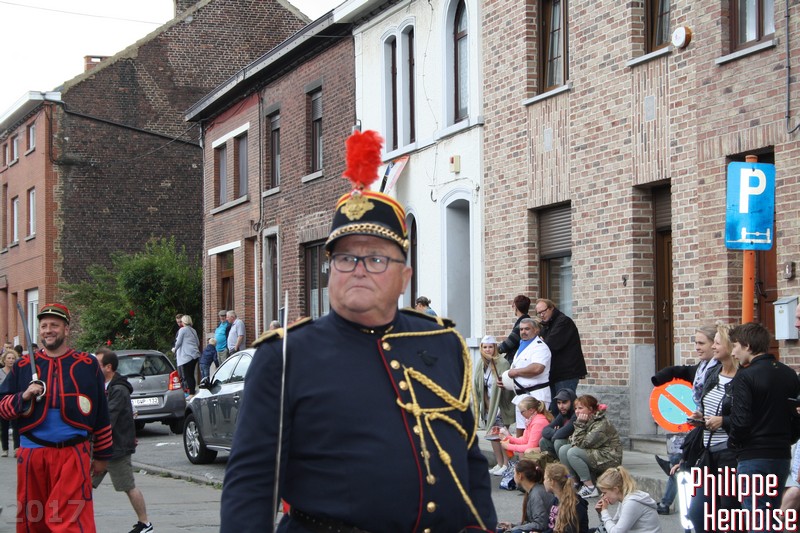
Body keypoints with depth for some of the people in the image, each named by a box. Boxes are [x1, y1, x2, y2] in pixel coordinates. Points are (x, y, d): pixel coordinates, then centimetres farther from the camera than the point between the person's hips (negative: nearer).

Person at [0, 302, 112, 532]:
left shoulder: (87, 365, 6)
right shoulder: (23, 366, 10)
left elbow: (101, 415, 11)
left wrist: (101, 455, 12)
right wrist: (23, 396, -10)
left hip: (73, 453, -2)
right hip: (32, 455, 2)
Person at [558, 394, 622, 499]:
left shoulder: (602, 424, -19)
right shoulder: (587, 421, 9)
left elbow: (583, 443, -24)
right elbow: (574, 442, 7)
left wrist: (580, 425, -20)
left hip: (609, 460, -9)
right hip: (593, 454, 9)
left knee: (572, 453, -26)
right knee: (563, 450, -4)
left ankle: (590, 488, -22)